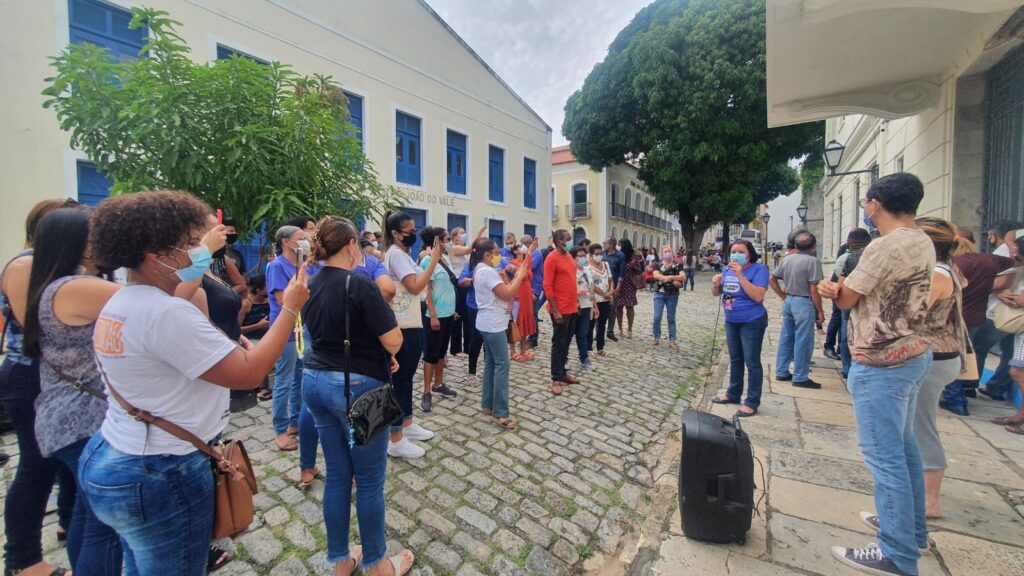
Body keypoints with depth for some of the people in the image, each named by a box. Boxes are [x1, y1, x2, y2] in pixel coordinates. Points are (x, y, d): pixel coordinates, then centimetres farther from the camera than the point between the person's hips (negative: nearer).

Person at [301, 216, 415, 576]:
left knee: (337, 474, 19)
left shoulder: (311, 287, 6)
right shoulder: (359, 284, -18)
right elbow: (393, 339, -21)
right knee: (369, 479, 9)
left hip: (315, 381, 8)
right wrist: (388, 356, 3)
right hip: (356, 387, -7)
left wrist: (381, 357, 12)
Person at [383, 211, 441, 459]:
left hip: (411, 324, 10)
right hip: (403, 327, -10)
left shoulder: (402, 253, 15)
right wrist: (434, 260, -21)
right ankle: (396, 441, 9)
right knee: (400, 380, -2)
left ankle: (407, 425, 33)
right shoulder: (396, 253, -15)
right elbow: (415, 287, -23)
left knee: (407, 377, 18)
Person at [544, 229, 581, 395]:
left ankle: (563, 372, 28)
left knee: (567, 343, 15)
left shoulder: (569, 256, 12)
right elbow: (547, 286, -17)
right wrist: (555, 310, -20)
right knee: (558, 344, 0)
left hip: (572, 308, 8)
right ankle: (556, 379, 11)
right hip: (560, 309, -8)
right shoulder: (552, 258, -14)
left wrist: (576, 302, 17)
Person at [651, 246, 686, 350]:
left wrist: (669, 277, -24)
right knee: (657, 317, -2)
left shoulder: (677, 266, 4)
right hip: (659, 294, -1)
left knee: (671, 318, 6)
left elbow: (683, 277, -10)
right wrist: (673, 280, -23)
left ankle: (672, 341, 9)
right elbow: (656, 275, -18)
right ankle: (657, 338, 13)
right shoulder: (658, 265, 2)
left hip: (673, 295, 1)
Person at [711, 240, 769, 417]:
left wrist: (740, 275, -28)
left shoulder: (759, 269, -13)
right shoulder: (728, 269, 5)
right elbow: (716, 293, 10)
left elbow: (758, 296, -25)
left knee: (752, 362, 0)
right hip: (731, 322, 7)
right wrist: (715, 284, -12)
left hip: (752, 323, -7)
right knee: (735, 360, 17)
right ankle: (733, 394, 31)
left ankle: (752, 402, 10)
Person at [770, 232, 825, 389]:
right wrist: (820, 311, -9)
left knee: (786, 338, 14)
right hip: (804, 303, -7)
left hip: (789, 301, 7)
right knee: (803, 342, 1)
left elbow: (772, 279, 12)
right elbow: (814, 290, -16)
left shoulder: (787, 259, 6)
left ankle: (781, 372, 22)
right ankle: (800, 378, 9)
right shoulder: (813, 261, -14)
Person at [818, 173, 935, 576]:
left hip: (881, 365, -10)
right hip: (913, 354, 10)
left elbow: (846, 299, -14)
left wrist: (833, 288, 7)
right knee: (904, 447, 22)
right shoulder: (923, 243, 9)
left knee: (885, 457, -1)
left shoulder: (885, 247, -21)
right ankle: (912, 528, 37)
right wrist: (837, 288, -9)